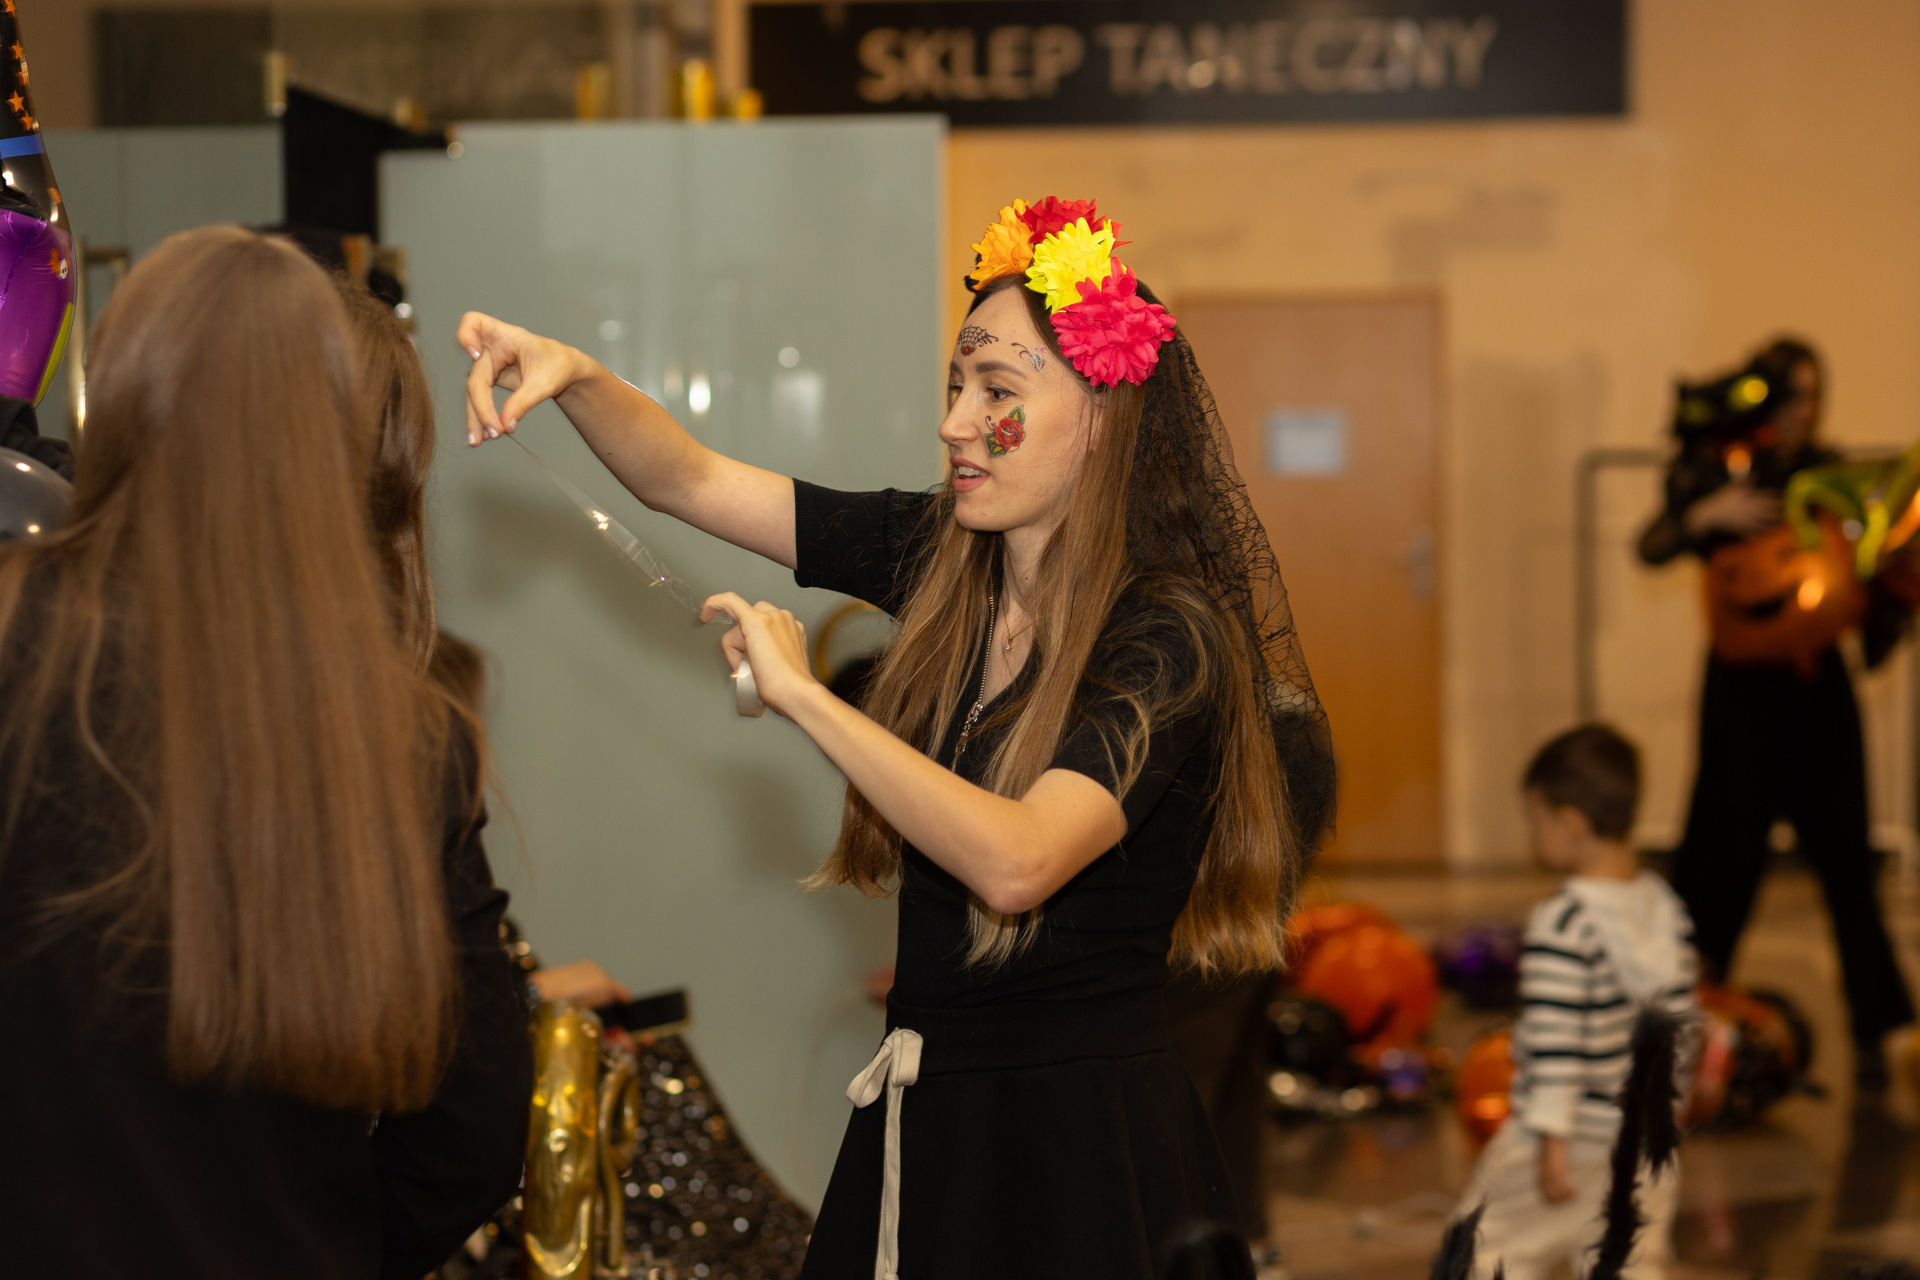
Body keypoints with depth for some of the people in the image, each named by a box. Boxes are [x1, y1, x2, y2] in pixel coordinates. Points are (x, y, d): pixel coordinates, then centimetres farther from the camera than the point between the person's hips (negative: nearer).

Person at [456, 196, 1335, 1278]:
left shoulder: (1172, 640, -18)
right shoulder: (939, 557, 3)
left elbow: (1014, 861, -32)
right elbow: (689, 481, 6)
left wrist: (803, 695, -26)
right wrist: (576, 376, -13)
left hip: (1079, 1147, -6)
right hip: (922, 1115, 7)